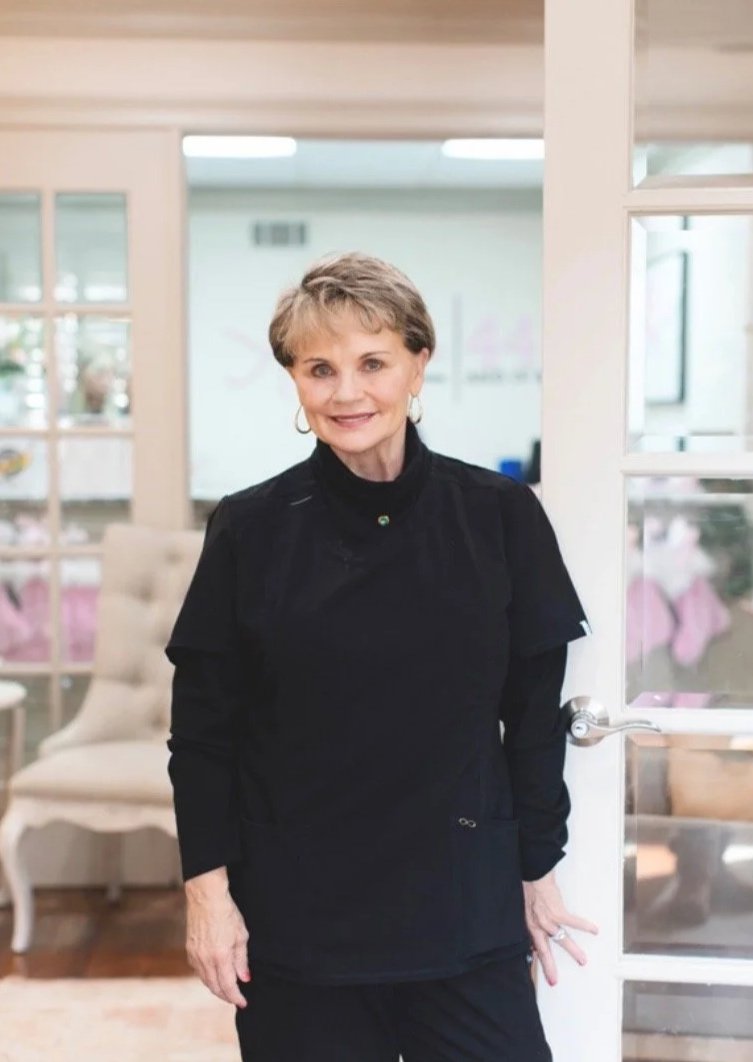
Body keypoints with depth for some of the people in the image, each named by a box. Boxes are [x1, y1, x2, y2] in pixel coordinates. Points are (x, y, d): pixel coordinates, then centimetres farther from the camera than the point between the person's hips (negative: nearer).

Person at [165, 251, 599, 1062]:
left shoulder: (500, 516, -4)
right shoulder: (250, 529, -4)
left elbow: (535, 712, 2)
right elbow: (202, 728, -1)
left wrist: (538, 872, 6)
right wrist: (206, 885, -5)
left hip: (463, 911, 1)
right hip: (295, 914, 0)